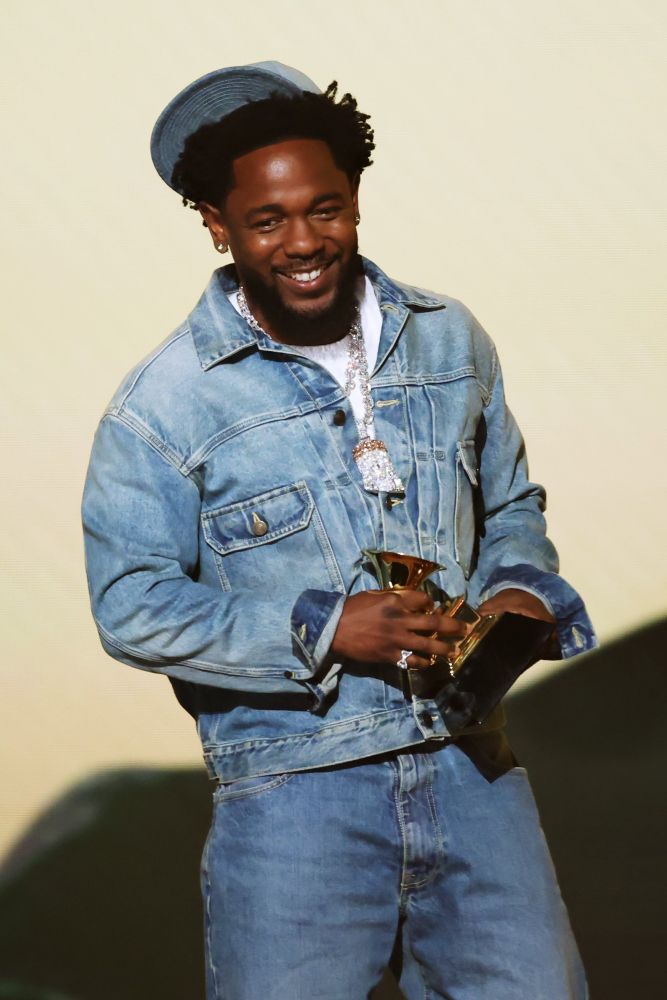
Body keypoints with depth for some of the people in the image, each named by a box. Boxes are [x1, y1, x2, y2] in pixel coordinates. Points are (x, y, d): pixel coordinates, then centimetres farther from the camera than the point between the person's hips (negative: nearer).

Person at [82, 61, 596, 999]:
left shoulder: (451, 341, 8)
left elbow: (511, 506, 20)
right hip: (294, 792, -3)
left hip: (471, 767, 4)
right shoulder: (163, 404, -5)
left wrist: (520, 590, -2)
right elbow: (133, 607, -8)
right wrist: (322, 631, -16)